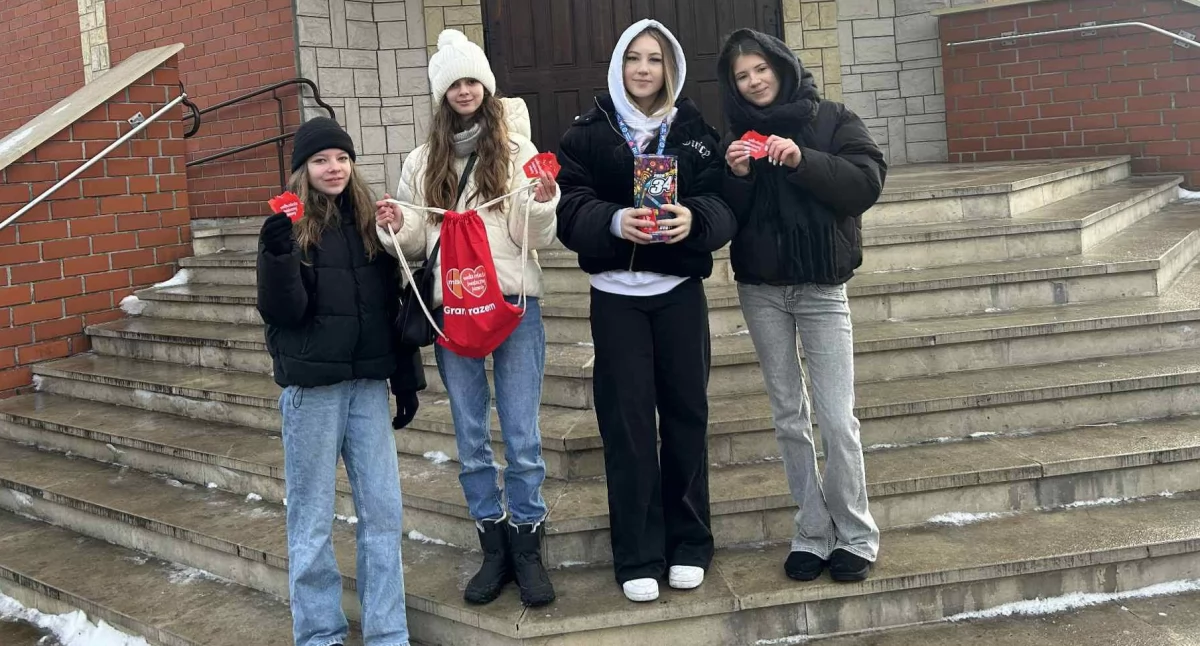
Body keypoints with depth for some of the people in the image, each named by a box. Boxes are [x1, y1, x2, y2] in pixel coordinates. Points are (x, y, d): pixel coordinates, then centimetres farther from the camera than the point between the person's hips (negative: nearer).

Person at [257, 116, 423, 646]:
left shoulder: (367, 220, 9)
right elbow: (282, 312, -11)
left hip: (367, 383, 4)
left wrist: (406, 376, 11)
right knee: (312, 515, 4)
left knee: (383, 509, 6)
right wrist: (278, 254, -27)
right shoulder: (288, 228, -3)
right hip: (312, 385, -4)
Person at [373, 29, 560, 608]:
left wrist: (543, 201, -20)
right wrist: (396, 227, -6)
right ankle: (494, 548, 21)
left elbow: (539, 237, 0)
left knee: (522, 436, -1)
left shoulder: (517, 149, 2)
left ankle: (527, 549, 13)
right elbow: (417, 242, 15)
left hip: (514, 303, -3)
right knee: (470, 438, 8)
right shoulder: (422, 161, 10)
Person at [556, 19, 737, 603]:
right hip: (616, 295, -1)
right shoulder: (588, 132, 2)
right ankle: (638, 557, 11)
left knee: (685, 412, 7)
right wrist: (614, 221, -26)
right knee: (627, 421, 1)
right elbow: (570, 209, -6)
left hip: (679, 290, 1)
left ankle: (689, 544, 22)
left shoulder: (693, 128, 6)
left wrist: (693, 218, -23)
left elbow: (721, 205, -1)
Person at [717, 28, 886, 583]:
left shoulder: (831, 120, 1)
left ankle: (855, 536, 8)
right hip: (760, 289, 3)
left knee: (837, 419, -7)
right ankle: (812, 533, 16)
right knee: (789, 417, 7)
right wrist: (737, 177, -15)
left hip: (821, 287, -3)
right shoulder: (735, 137, 9)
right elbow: (724, 217, 3)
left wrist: (802, 160, -22)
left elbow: (868, 183, -11)